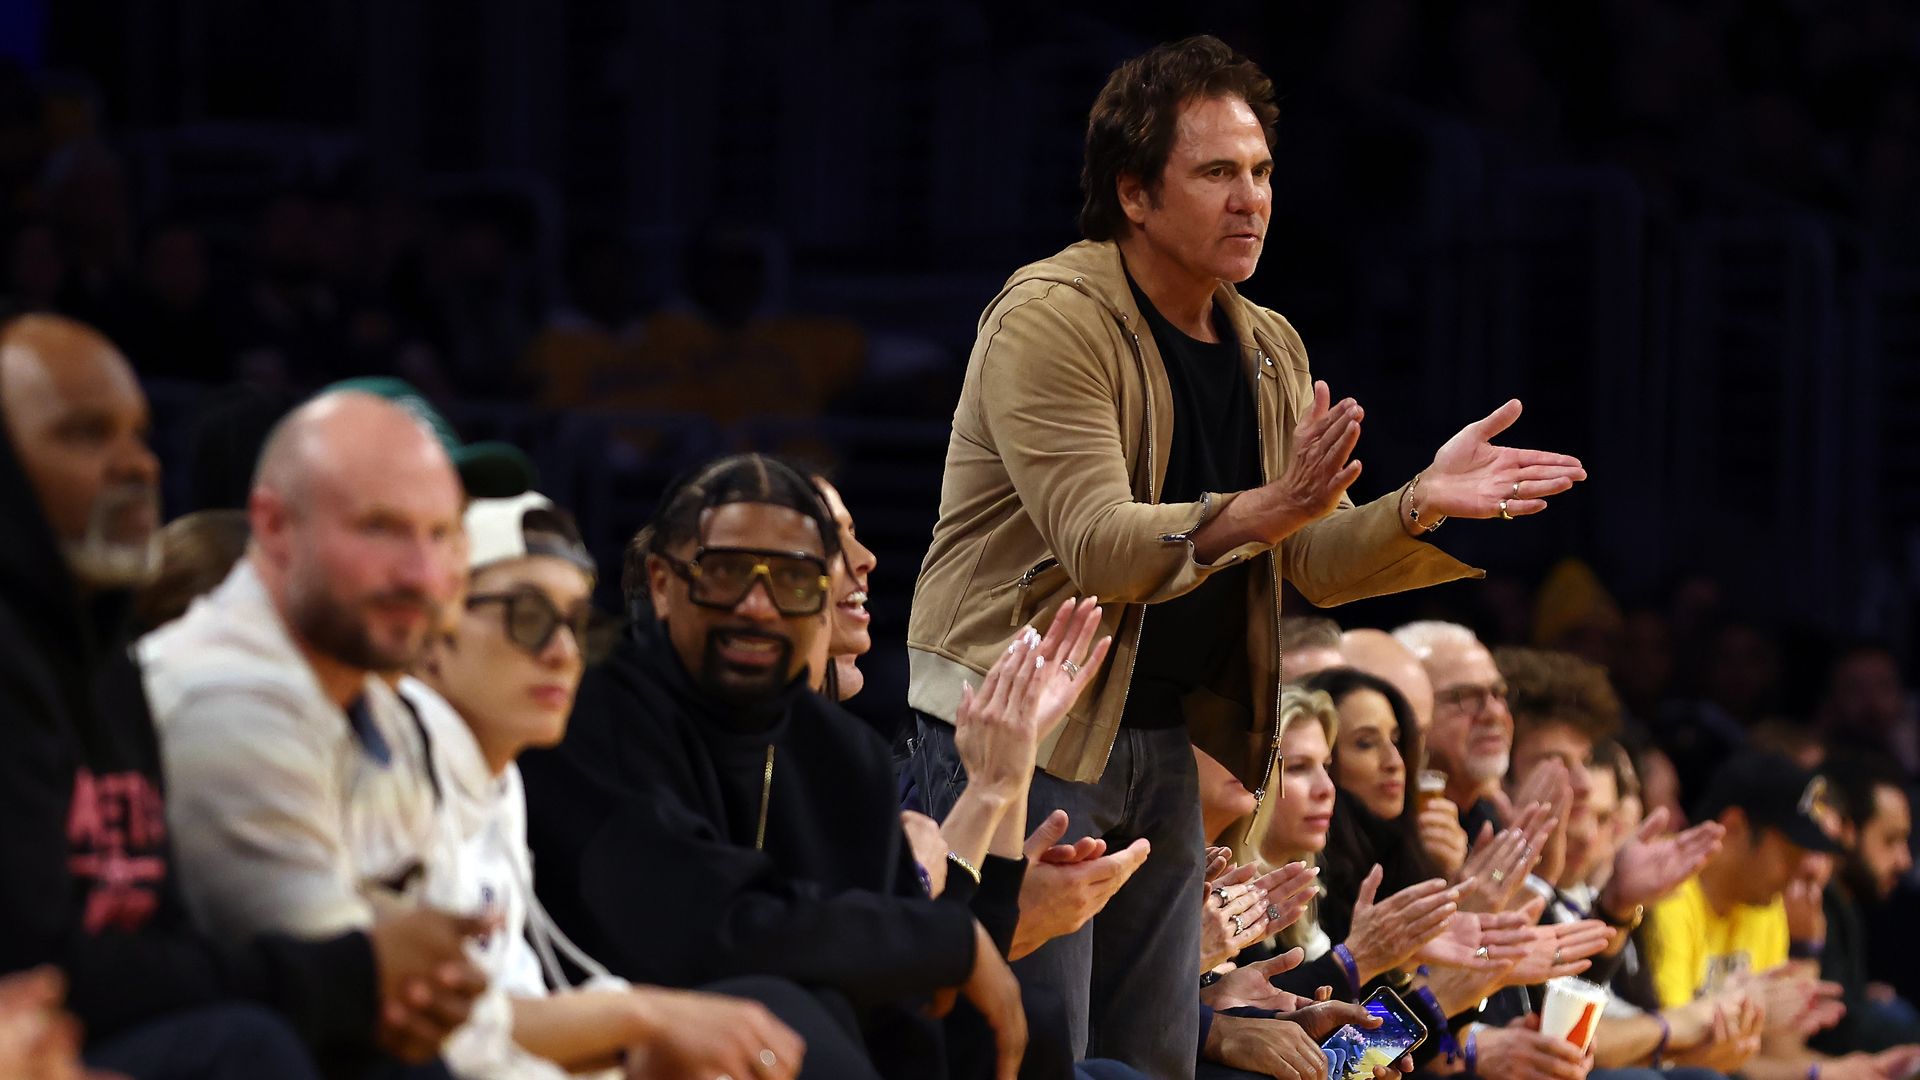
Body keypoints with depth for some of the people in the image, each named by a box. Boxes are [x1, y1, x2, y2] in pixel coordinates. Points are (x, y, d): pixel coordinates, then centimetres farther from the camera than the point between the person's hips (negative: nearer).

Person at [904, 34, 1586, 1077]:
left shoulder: (1271, 351, 10)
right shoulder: (1049, 318, -15)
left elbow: (1318, 564, 5)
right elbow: (1098, 549, -25)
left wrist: (1422, 503, -14)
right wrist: (1266, 511, -39)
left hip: (1165, 737, 8)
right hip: (1020, 726, -8)